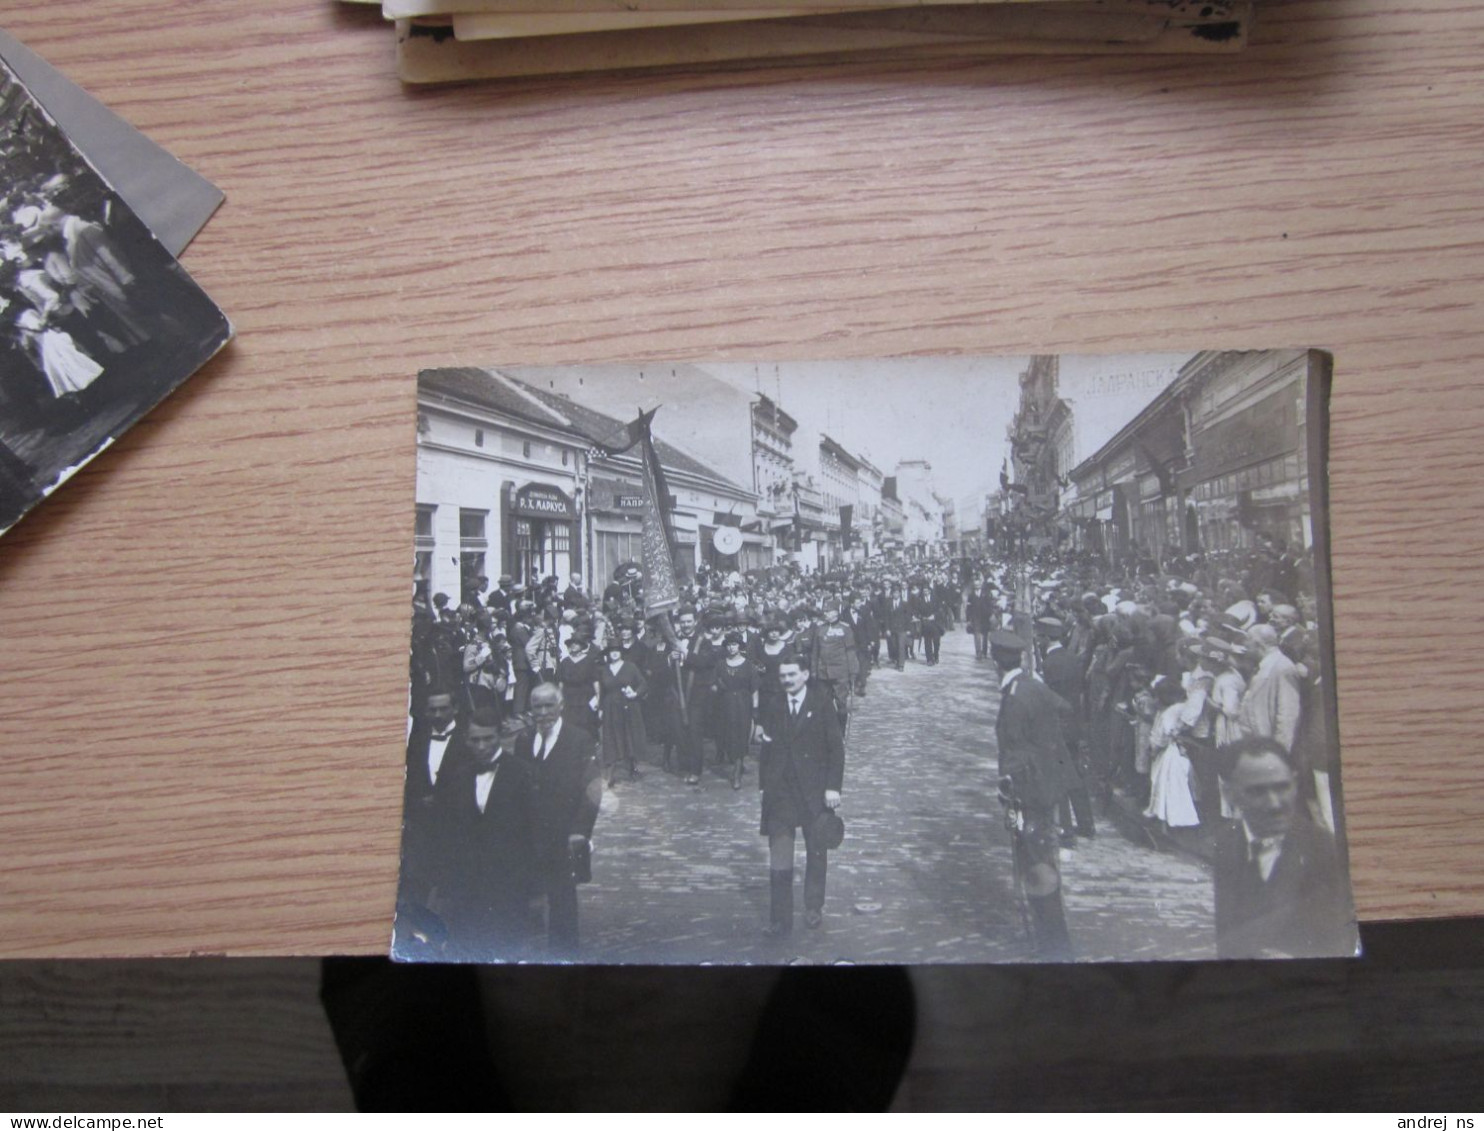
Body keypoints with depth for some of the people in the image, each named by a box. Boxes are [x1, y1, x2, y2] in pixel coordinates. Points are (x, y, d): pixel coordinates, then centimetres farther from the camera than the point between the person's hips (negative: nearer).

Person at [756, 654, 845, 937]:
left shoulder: (822, 702, -3)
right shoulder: (774, 706, 4)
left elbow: (836, 746, -4)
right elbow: (766, 748, 6)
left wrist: (833, 787, -9)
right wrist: (764, 788, 3)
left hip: (814, 791, -1)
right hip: (780, 792, 1)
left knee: (817, 853, 12)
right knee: (779, 860, 1)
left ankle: (814, 908, 30)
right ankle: (780, 921, 7)